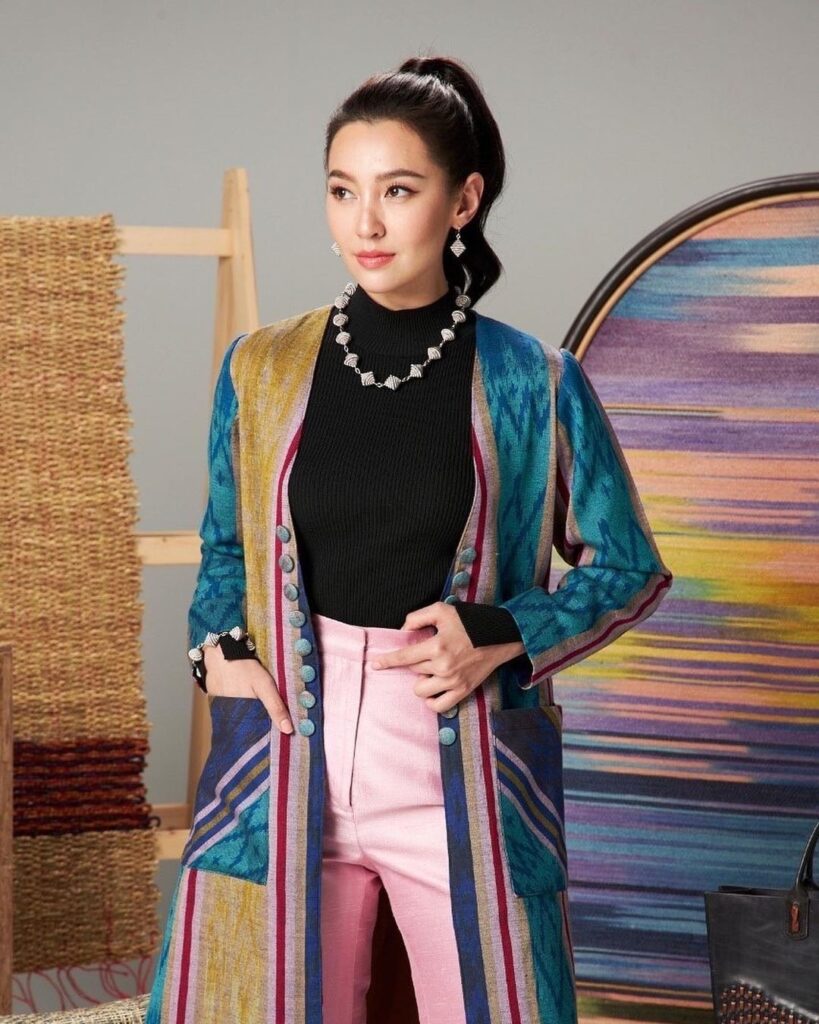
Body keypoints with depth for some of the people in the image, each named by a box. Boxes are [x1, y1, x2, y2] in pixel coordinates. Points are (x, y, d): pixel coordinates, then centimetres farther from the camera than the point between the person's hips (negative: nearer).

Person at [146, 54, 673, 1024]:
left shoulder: (532, 382, -2)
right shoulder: (261, 368, 4)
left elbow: (629, 569, 6)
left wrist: (502, 637, -10)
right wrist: (219, 645, -2)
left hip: (463, 773, -1)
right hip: (287, 756, 2)